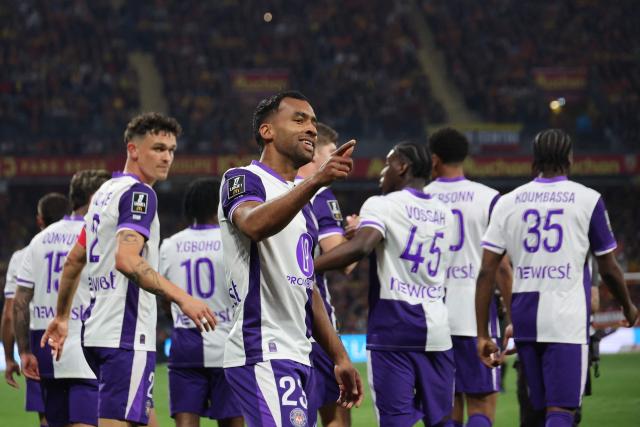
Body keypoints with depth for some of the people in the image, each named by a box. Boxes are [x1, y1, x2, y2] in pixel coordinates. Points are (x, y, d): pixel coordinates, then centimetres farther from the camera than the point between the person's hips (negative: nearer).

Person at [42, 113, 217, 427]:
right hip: (126, 336, -10)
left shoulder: (105, 192, 18)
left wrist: (61, 317, 33)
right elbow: (127, 260, -26)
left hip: (98, 331, 10)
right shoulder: (138, 193, -10)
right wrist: (182, 298, -30)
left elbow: (73, 261, 25)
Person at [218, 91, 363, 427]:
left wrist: (339, 358, 24)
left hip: (296, 356, 10)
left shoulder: (300, 200, 23)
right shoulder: (243, 180, -5)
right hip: (263, 352, -10)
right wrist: (316, 181, -44)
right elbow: (255, 224, -31)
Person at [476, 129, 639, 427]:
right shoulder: (587, 200, 1)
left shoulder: (508, 203, 8)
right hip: (567, 319, -4)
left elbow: (487, 272, 1)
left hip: (524, 316, 4)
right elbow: (608, 269, 7)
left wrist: (482, 334, 4)